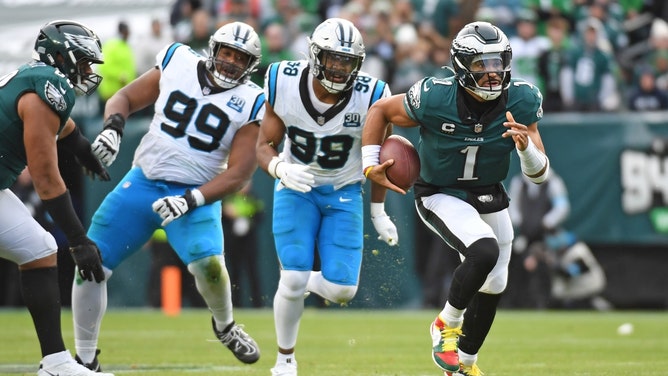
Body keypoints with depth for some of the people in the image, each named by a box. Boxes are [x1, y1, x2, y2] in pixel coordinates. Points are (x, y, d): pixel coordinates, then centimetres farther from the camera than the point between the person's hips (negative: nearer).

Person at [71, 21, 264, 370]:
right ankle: (85, 360, 12)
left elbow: (239, 172, -9)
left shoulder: (248, 104, -7)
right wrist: (113, 127, -13)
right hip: (142, 182, 2)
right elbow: (125, 98, 9)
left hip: (194, 196, -2)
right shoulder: (178, 64, 0)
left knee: (208, 264, -28)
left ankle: (224, 326, 6)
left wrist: (192, 200, -21)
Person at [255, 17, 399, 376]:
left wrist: (378, 213, 8)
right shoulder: (285, 84, -18)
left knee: (342, 289, -10)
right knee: (293, 280, -15)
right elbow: (264, 145, -7)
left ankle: (302, 283, 27)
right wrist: (281, 168, -31)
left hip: (343, 194, 1)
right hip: (296, 189, -1)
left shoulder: (369, 96, -18)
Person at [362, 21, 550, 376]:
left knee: (492, 286, 16)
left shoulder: (520, 101, -19)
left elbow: (539, 174, -17)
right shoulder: (435, 98, -28)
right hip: (441, 197, -5)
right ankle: (446, 324, -4)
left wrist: (526, 147, -38)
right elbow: (380, 110, -9)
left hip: (489, 199, 5)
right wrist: (371, 164, -14)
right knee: (485, 252, -30)